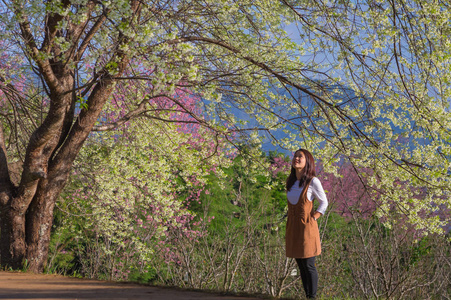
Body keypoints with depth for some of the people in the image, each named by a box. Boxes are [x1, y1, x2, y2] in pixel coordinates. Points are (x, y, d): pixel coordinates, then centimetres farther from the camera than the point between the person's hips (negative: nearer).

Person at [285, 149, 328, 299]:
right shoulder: (290, 180, 7)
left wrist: (313, 219, -8)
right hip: (292, 227, 6)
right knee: (301, 264, 10)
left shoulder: (313, 181, -10)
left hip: (306, 227, -6)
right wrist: (288, 227, 14)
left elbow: (324, 203, 0)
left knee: (308, 265, -3)